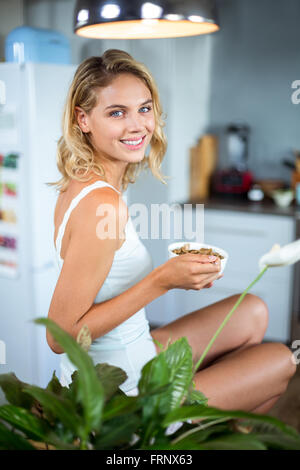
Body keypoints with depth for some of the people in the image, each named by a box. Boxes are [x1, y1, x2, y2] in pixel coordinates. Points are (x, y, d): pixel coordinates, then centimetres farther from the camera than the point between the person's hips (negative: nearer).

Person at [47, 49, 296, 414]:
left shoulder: (78, 186, 1)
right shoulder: (102, 203, -28)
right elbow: (60, 335, -26)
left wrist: (171, 274, -1)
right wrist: (161, 281, -26)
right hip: (119, 396, -8)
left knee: (252, 314, 20)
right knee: (281, 361, 9)